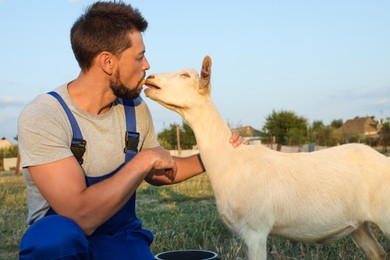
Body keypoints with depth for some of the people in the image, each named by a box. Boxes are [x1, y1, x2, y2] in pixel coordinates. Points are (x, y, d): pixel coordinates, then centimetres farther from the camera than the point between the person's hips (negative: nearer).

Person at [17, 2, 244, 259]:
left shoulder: (135, 108, -2)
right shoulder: (42, 116, -20)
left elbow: (156, 174, 15)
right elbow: (81, 216, -29)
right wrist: (144, 161, -22)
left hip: (122, 238, 4)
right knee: (55, 233, -35)